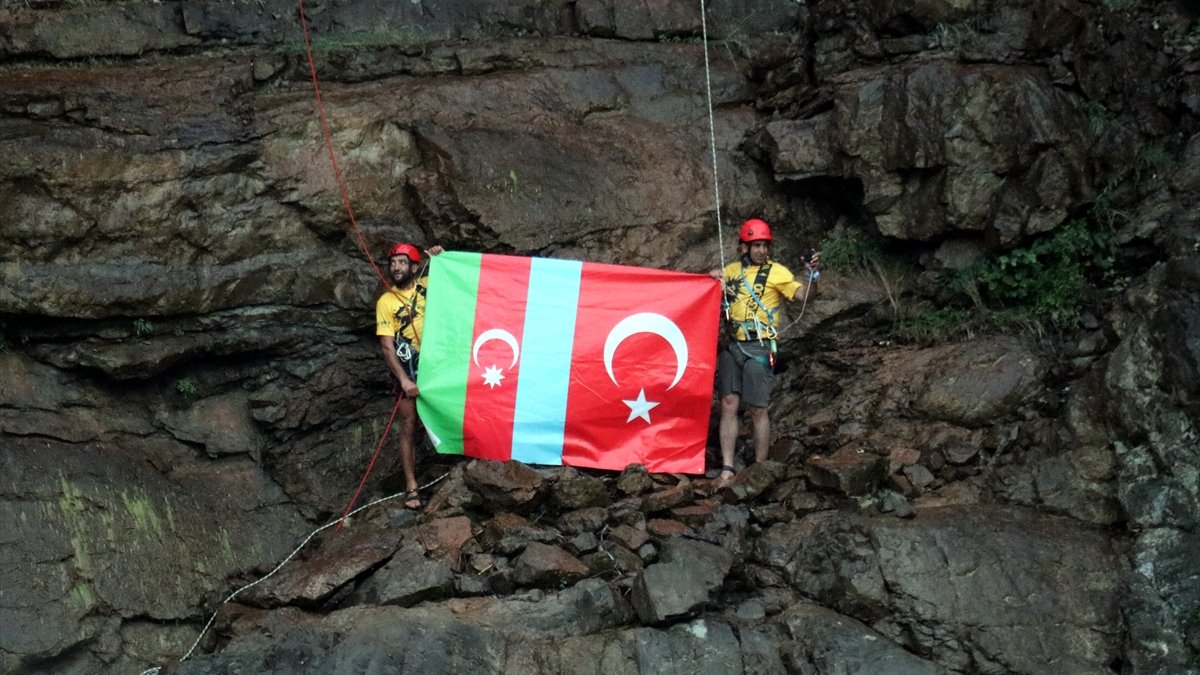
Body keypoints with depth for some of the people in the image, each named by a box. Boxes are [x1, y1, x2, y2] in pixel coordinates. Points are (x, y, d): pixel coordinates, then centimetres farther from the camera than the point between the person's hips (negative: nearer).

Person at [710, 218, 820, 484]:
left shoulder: (776, 272, -4)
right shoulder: (731, 270, 11)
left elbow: (802, 293, -15)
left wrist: (813, 273, -34)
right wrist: (712, 278, 1)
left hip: (759, 348, -4)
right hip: (732, 346, 4)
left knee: (757, 410, -1)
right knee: (729, 404, -1)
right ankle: (727, 468, 2)